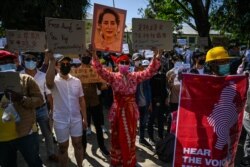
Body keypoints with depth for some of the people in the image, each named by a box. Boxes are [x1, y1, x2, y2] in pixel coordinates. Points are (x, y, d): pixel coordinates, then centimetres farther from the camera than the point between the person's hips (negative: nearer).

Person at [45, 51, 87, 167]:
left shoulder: (77, 81, 1)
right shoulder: (55, 81, -10)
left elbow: (81, 100, 6)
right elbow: (48, 82, -37)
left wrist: (84, 118, 4)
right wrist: (52, 60, -38)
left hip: (76, 119, 3)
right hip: (60, 120, -3)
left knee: (78, 144, 15)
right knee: (63, 147, 13)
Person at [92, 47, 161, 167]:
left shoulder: (135, 76, 0)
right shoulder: (113, 77, -6)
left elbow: (149, 72, -8)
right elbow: (100, 70, -19)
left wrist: (155, 59, -22)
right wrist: (94, 55, -32)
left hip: (131, 111, 2)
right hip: (118, 111, -2)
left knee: (130, 137, 16)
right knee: (118, 138, 13)